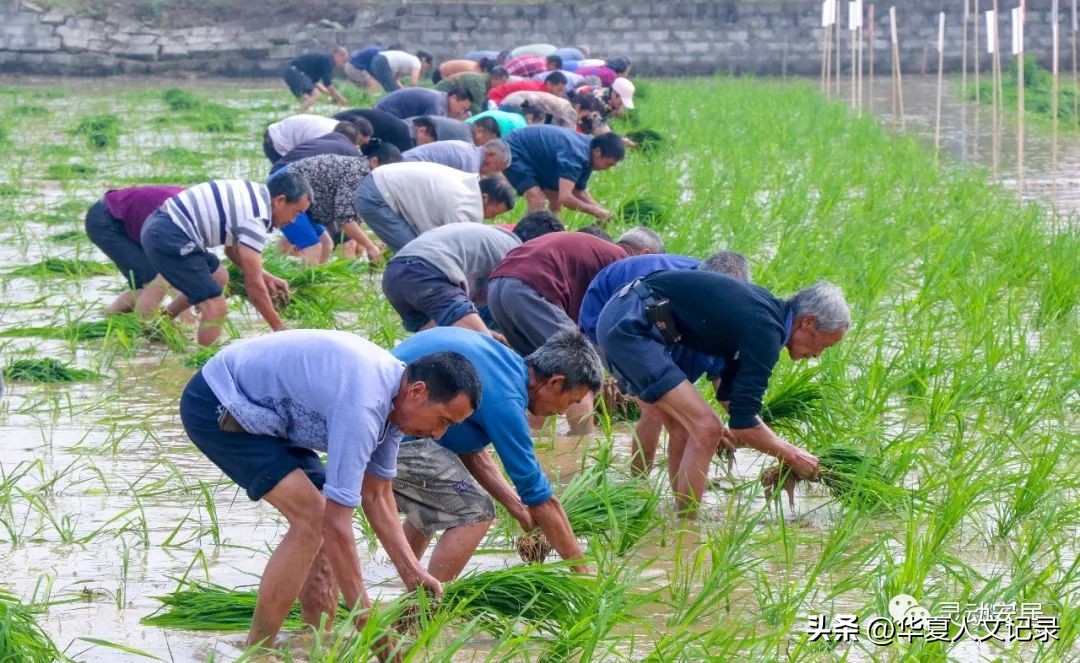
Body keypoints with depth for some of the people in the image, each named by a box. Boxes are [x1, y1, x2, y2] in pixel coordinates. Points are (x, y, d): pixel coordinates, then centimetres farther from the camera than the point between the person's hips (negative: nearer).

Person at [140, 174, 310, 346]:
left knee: (218, 276, 27)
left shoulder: (256, 193, 12)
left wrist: (265, 276, 13)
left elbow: (232, 248, 25)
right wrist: (279, 328, -4)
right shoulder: (255, 218, -17)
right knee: (216, 309, -12)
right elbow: (253, 284, -13)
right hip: (168, 239, -10)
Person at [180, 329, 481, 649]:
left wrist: (413, 574, 0)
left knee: (323, 515, 5)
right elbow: (337, 523, -30)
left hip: (261, 410, 10)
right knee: (312, 518, -18)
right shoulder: (362, 407, -32)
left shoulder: (393, 393, -2)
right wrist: (365, 618, -24)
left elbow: (377, 496, 9)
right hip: (215, 407, -10)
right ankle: (257, 654, -12)